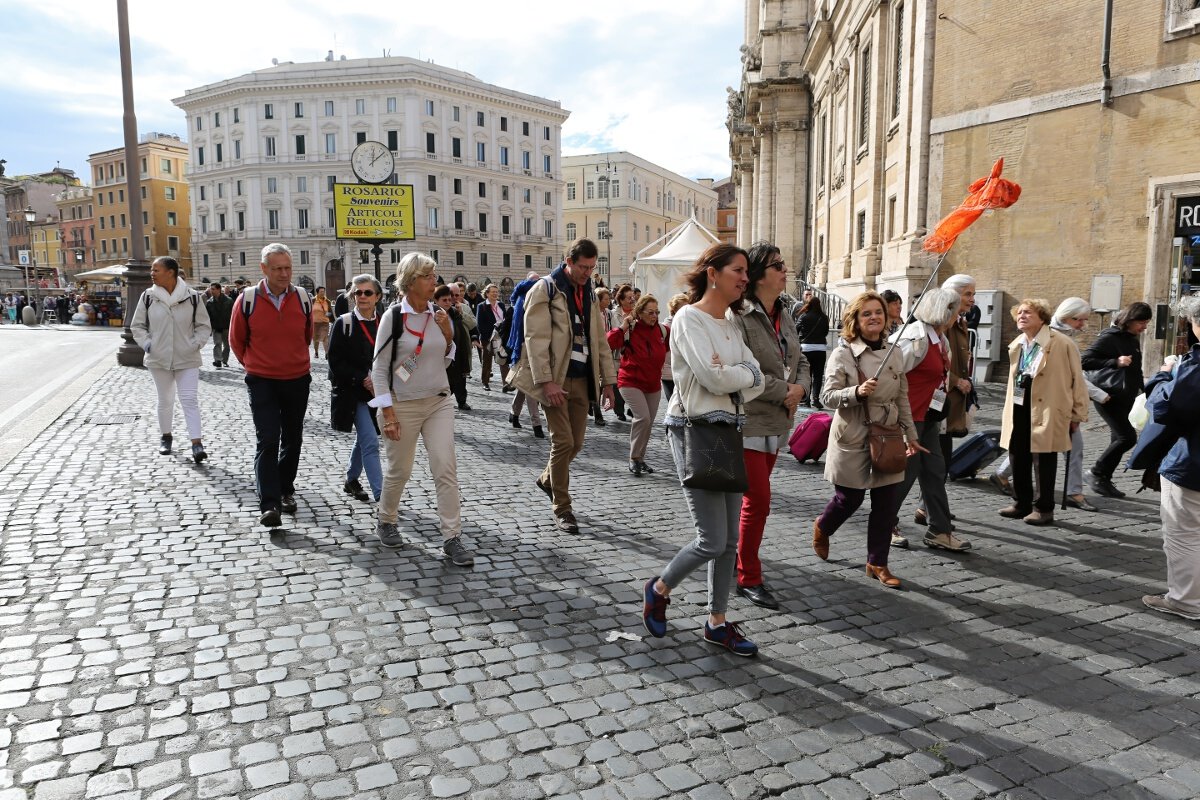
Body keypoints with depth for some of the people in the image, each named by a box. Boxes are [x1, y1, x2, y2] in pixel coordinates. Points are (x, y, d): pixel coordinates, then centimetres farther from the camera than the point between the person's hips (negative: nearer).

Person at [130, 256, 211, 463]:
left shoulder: (192, 296, -6)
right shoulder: (148, 297, -1)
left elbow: (204, 326, 4)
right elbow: (137, 326, 9)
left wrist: (196, 344, -10)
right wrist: (147, 344, -5)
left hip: (187, 359, -2)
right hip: (159, 359, 2)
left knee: (190, 400, -7)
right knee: (165, 400, 15)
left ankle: (196, 444, -10)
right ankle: (166, 437, 33)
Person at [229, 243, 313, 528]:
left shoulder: (303, 298, -3)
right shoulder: (248, 299, -9)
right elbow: (236, 340, 6)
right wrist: (254, 365, 11)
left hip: (297, 380, 3)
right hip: (261, 382, -3)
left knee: (292, 440, 13)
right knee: (267, 441, -10)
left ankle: (286, 490, 31)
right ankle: (269, 505, -10)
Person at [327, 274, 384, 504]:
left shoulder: (383, 324, 5)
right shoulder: (344, 323, -7)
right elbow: (335, 360, -11)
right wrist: (362, 378, -18)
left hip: (377, 392, 5)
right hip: (352, 392, -5)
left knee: (363, 438, 18)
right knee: (370, 442, -11)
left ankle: (351, 480, 37)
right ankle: (380, 494, -10)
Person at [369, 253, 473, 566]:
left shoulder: (439, 315, 3)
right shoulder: (393, 317, -10)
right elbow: (380, 367, -8)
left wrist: (448, 334, -5)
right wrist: (388, 412, -13)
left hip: (439, 402, 4)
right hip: (403, 404, -4)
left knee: (446, 469, -4)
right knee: (399, 470, 10)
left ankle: (452, 538, 0)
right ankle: (386, 521, 35)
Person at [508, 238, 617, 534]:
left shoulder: (588, 294, 15)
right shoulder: (545, 290, -6)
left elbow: (599, 339, 17)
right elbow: (536, 338, -14)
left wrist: (607, 380, 11)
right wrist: (546, 381, -21)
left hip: (581, 379, 7)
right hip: (556, 378, -6)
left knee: (576, 442, 9)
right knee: (563, 441, -7)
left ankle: (547, 479, 36)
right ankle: (562, 508, 7)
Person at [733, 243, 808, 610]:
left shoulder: (784, 315, 11)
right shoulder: (739, 316, -16)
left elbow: (800, 361, 17)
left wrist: (800, 387, -3)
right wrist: (783, 392, -16)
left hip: (777, 424, 8)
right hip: (748, 422, -8)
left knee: (754, 498, 16)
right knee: (758, 500, -5)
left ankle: (736, 557, 32)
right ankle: (748, 579, 9)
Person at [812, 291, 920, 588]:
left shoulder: (894, 354, 7)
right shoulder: (843, 353, -9)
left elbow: (903, 399, 14)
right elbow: (827, 396, -13)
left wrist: (910, 435, 14)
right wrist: (857, 392, -30)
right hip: (853, 439, -4)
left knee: (887, 503, 4)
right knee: (850, 498, 6)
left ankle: (877, 563, 19)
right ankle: (822, 527, 39)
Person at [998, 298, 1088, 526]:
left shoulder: (1062, 344, -9)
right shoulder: (1016, 345, 11)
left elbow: (1077, 379, -5)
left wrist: (1077, 414, -5)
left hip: (1047, 410, -6)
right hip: (1020, 407, 6)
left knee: (1045, 460, 2)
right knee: (1018, 456, 11)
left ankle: (1044, 508, 13)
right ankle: (1022, 503, 25)